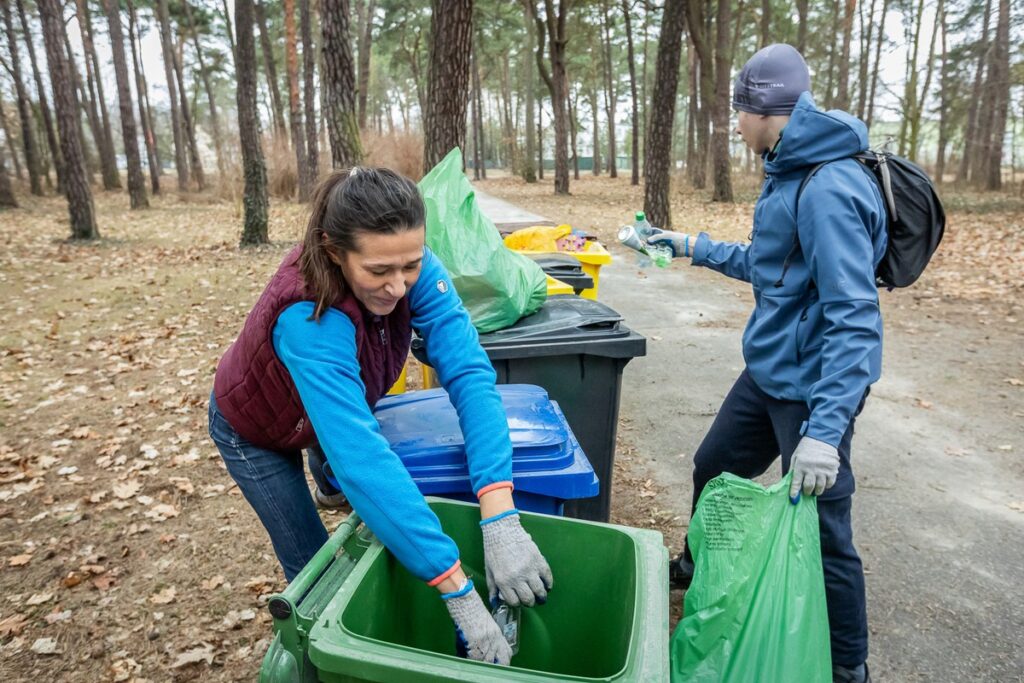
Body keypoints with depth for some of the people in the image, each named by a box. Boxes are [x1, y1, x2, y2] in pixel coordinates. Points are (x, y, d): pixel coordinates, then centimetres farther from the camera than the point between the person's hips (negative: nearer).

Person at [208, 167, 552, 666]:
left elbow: (468, 372, -39)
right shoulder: (307, 319, -45)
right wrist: (461, 595, -52)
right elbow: (363, 456, -52)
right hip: (256, 431, -4)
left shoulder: (412, 269, -31)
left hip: (332, 406, 5)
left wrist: (500, 518, -49)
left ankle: (329, 485, 69)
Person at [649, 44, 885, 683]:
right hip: (769, 370, 10)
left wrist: (825, 429, -34)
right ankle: (698, 568, 49)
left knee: (822, 529, 4)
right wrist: (698, 248, 28)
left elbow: (853, 315, -29)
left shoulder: (829, 188, -23)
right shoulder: (789, 172, 9)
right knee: (714, 466, 23)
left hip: (813, 386, -10)